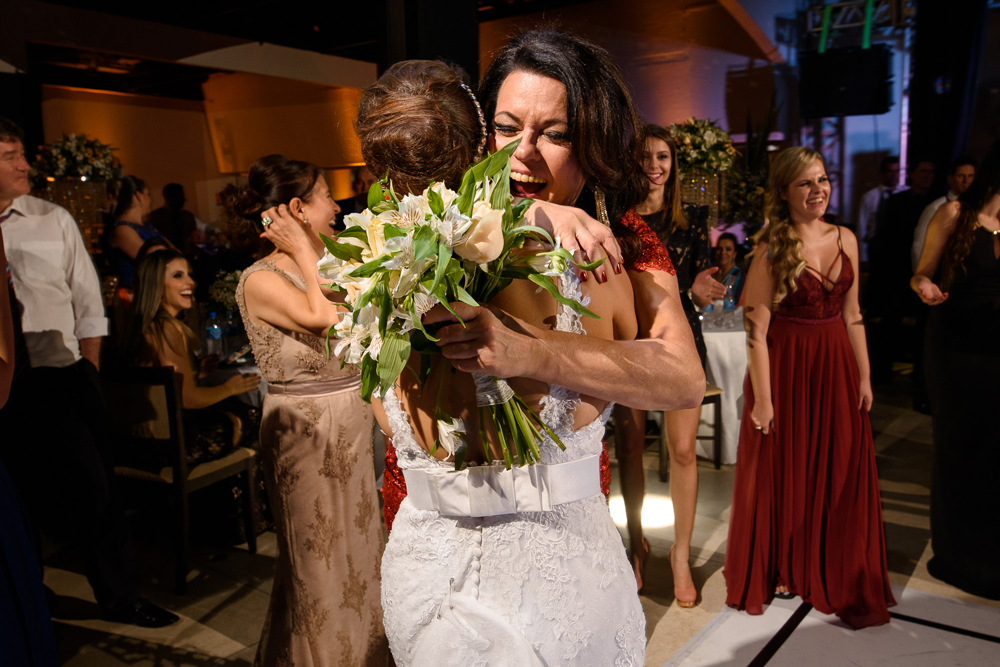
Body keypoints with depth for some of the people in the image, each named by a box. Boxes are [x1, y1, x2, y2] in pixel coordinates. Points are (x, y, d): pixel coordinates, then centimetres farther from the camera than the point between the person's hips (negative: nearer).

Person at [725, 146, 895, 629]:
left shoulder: (845, 240, 5)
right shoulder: (772, 249, -12)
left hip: (837, 367, 5)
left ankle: (835, 575, 32)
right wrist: (762, 399, -15)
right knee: (782, 474, 9)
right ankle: (780, 572, 30)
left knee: (840, 475, 12)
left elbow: (852, 315, 10)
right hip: (786, 367, -5)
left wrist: (864, 376, 7)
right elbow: (756, 330, -14)